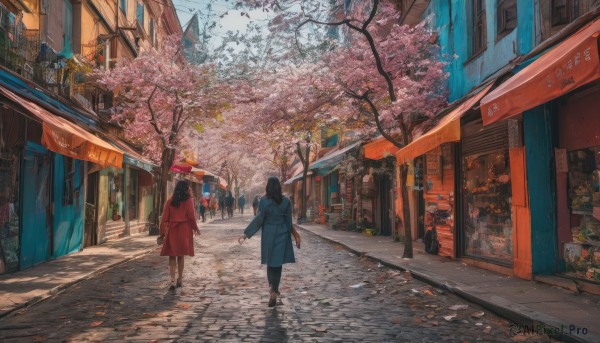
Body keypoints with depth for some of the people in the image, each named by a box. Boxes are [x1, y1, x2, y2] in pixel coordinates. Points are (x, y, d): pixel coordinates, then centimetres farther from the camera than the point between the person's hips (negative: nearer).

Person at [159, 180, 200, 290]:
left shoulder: (170, 201, 1)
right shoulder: (189, 200, -5)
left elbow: (165, 218, -1)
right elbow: (191, 216, -7)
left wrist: (162, 232, 6)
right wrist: (195, 228, 9)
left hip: (172, 230, 1)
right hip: (184, 230, 0)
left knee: (172, 256, 4)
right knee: (180, 255, 13)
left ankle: (173, 280, -9)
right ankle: (179, 280, 21)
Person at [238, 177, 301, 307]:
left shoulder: (263, 201, -8)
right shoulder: (286, 201, -4)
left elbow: (259, 219, -11)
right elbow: (289, 221, 0)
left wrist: (246, 234, -6)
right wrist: (295, 236, 10)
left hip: (268, 234, 0)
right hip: (282, 234, 0)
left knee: (270, 262, 17)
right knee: (277, 264, 6)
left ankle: (272, 288, 7)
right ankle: (274, 291, 0)